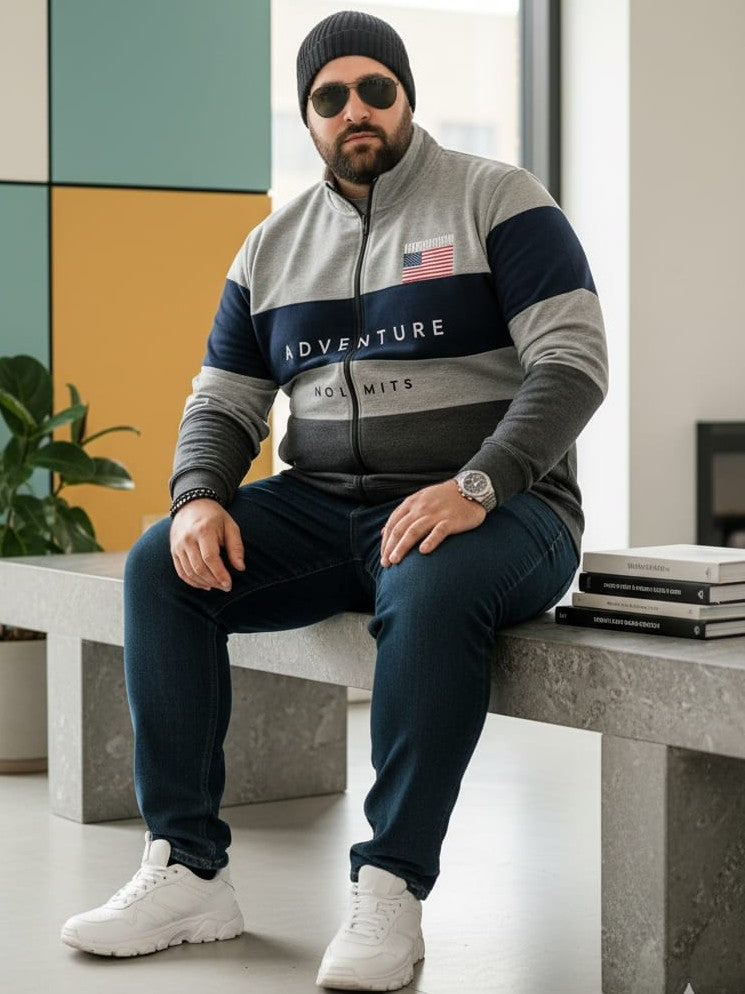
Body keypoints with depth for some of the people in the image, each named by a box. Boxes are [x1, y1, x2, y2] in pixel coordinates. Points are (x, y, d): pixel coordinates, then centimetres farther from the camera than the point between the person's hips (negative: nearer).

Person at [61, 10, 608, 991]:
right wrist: (200, 497, -8)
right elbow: (223, 402, 15)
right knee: (161, 567, -16)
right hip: (324, 506, 5)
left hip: (495, 508, -5)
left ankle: (392, 891, -29)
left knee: (431, 590, -38)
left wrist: (474, 487, -25)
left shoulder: (499, 201, -1)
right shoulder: (274, 247, 15)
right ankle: (188, 872, -16)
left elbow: (572, 362, -11)